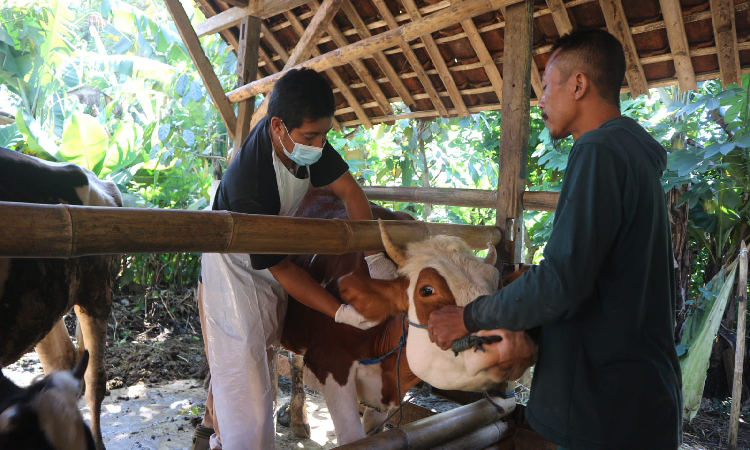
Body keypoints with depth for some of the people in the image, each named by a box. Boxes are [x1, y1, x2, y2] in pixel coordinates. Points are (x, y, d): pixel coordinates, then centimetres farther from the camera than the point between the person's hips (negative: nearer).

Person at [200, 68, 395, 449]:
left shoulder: (304, 134, -17)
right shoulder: (247, 184, -36)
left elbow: (348, 190, -11)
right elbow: (280, 266, -27)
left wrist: (375, 256, -21)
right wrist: (341, 312, -28)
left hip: (271, 264, 8)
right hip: (235, 264, -7)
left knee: (263, 361, 18)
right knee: (242, 366, -4)